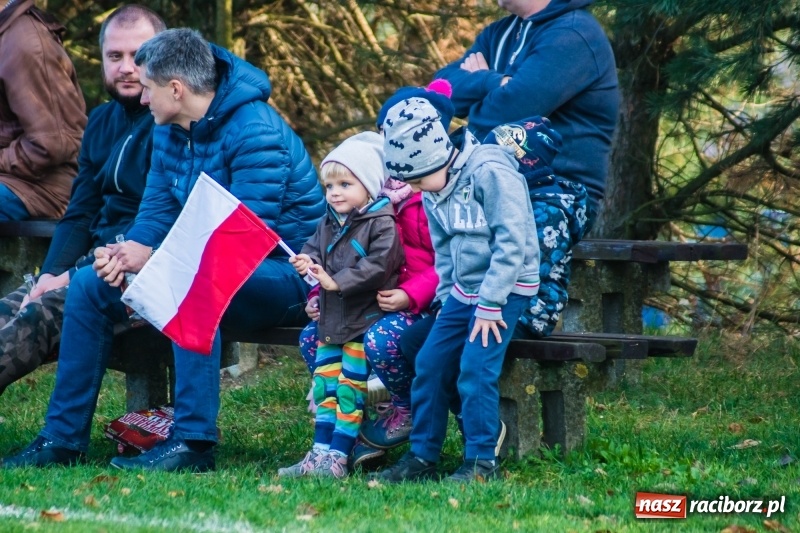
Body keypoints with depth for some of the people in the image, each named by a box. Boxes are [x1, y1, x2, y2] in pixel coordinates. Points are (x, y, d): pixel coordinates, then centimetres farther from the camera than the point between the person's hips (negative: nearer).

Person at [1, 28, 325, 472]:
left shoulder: (256, 133, -22)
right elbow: (158, 211, 8)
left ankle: (193, 442, -39)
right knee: (89, 284, 2)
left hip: (282, 275, -9)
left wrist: (152, 260, -26)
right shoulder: (170, 132, 5)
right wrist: (126, 252, -16)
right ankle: (63, 438, 4)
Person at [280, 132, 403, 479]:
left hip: (364, 320, -8)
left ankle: (337, 458, -3)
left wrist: (337, 281, -24)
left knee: (350, 388, -4)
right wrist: (307, 263, -6)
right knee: (325, 386, 8)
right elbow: (314, 249, 19)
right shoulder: (329, 223, 12)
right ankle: (320, 453, 11)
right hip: (331, 320, 8)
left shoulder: (381, 223, -13)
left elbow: (378, 265, -22)